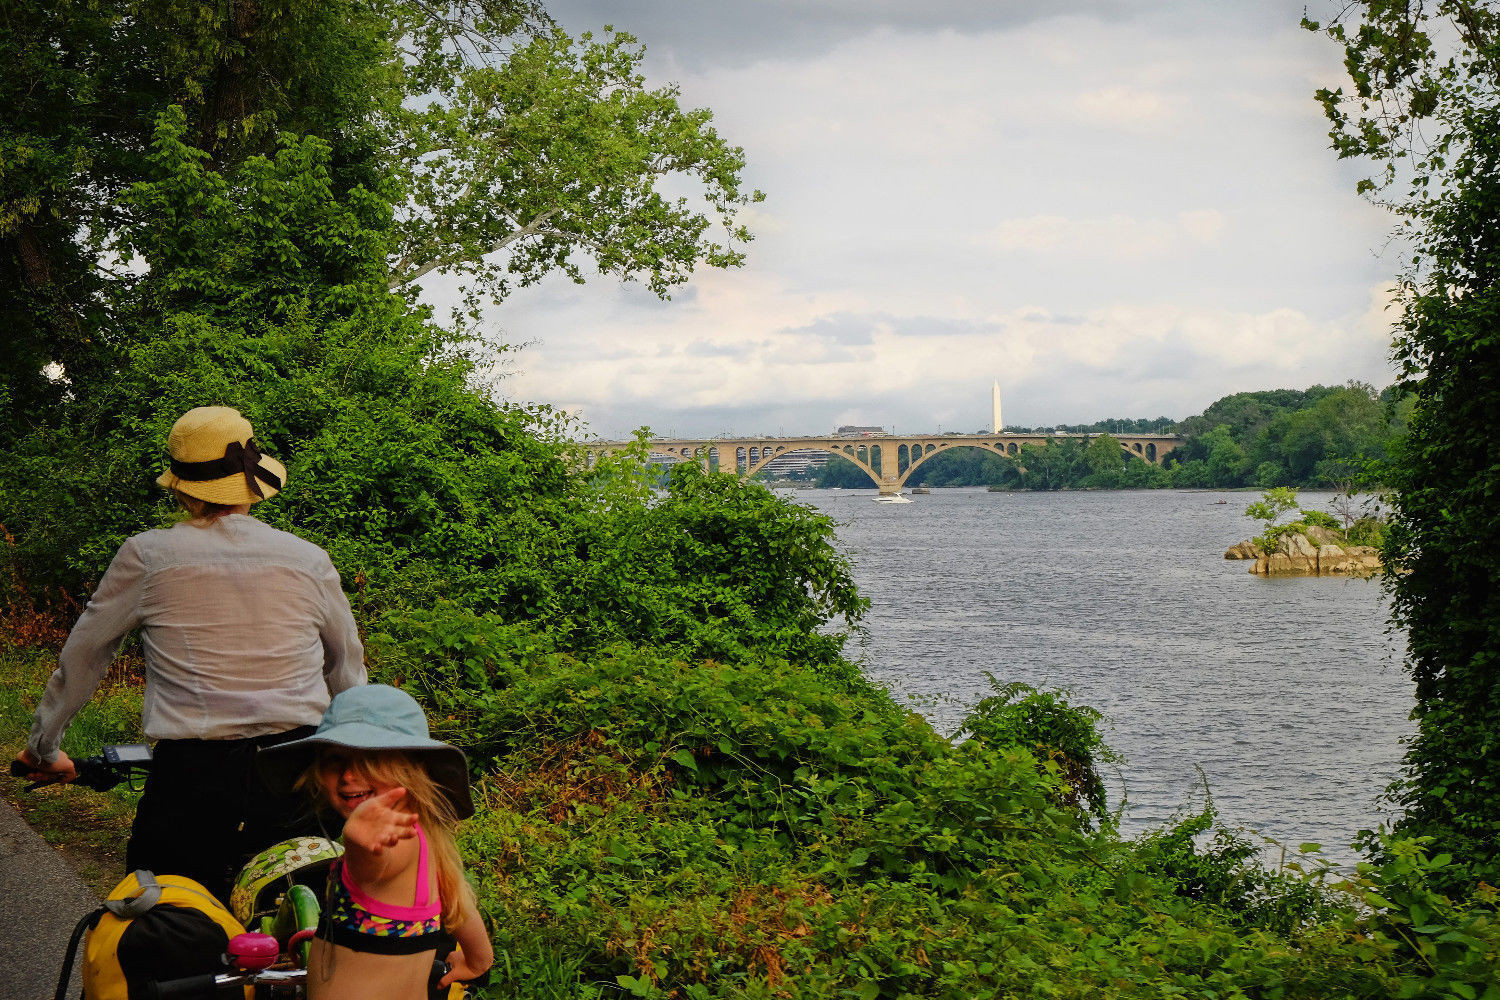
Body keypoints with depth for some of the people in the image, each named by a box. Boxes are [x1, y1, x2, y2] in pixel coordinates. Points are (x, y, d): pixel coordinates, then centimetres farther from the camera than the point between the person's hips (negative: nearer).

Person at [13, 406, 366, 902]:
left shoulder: (147, 555, 2)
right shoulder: (309, 559, 5)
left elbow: (80, 658, 13)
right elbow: (348, 671, 18)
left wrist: (43, 749, 27)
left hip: (188, 773, -2)